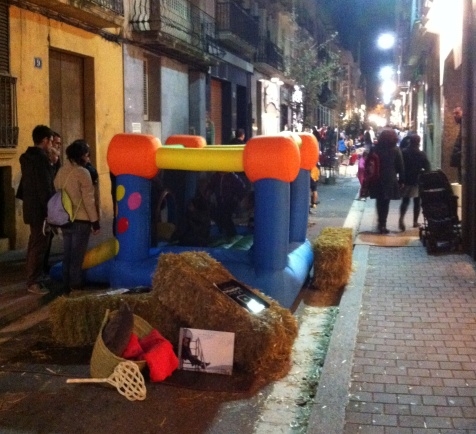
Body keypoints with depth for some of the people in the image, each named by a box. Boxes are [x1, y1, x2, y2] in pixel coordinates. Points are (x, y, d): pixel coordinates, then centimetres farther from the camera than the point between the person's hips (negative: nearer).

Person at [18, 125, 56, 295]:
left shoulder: (28, 157, 11)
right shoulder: (41, 158, -19)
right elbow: (45, 187, -21)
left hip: (32, 207, 10)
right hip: (40, 209, -10)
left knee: (34, 244, 17)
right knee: (39, 246, -4)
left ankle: (32, 278, 25)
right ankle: (33, 282, 1)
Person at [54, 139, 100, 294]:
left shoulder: (61, 171, 8)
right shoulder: (82, 172, -13)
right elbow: (88, 200, -14)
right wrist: (95, 221, -9)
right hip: (80, 220, -7)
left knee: (67, 255, 13)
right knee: (77, 257, -1)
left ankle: (66, 287, 18)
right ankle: (75, 288, 4)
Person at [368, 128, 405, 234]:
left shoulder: (375, 149, 1)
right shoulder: (395, 150, -4)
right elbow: (400, 167, -3)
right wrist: (401, 180, 4)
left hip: (377, 179, 2)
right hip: (390, 180, -2)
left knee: (379, 201, 17)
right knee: (385, 202, 4)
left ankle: (381, 222, 24)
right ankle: (382, 224, 1)